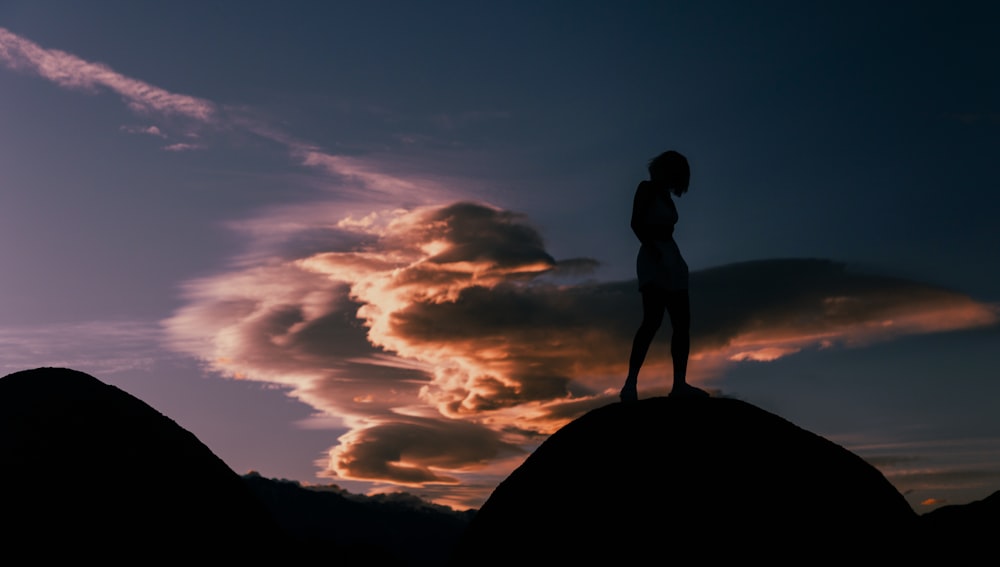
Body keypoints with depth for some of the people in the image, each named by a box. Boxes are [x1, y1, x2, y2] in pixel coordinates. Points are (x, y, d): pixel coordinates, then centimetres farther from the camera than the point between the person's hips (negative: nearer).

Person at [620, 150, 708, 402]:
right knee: (653, 320, -22)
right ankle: (630, 385, -26)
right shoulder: (646, 188, -1)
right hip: (653, 260, -9)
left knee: (682, 323, 4)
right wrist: (653, 249, -22)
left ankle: (679, 383, 4)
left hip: (672, 260, 9)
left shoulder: (666, 196, 22)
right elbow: (636, 223, -13)